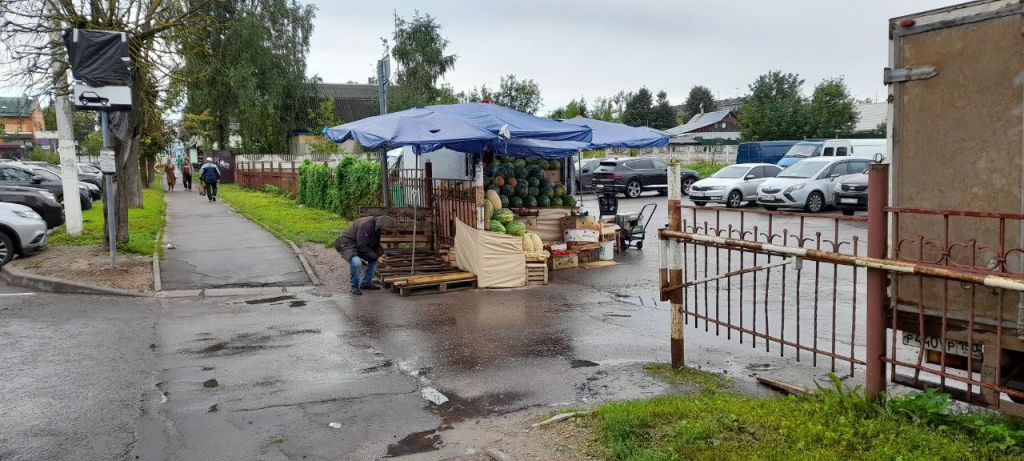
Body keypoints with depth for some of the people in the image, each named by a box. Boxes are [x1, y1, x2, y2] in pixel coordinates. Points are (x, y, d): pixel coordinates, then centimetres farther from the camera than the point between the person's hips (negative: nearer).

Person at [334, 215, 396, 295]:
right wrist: (376, 257, -25)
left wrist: (381, 254, -6)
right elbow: (362, 246, -29)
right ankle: (355, 287, -12)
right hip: (347, 244, -10)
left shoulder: (377, 228, 0)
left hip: (359, 245, 10)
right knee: (356, 262, -33)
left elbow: (375, 244, 12)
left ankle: (366, 283, 18)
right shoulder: (366, 225, -30)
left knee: (374, 260, 7)